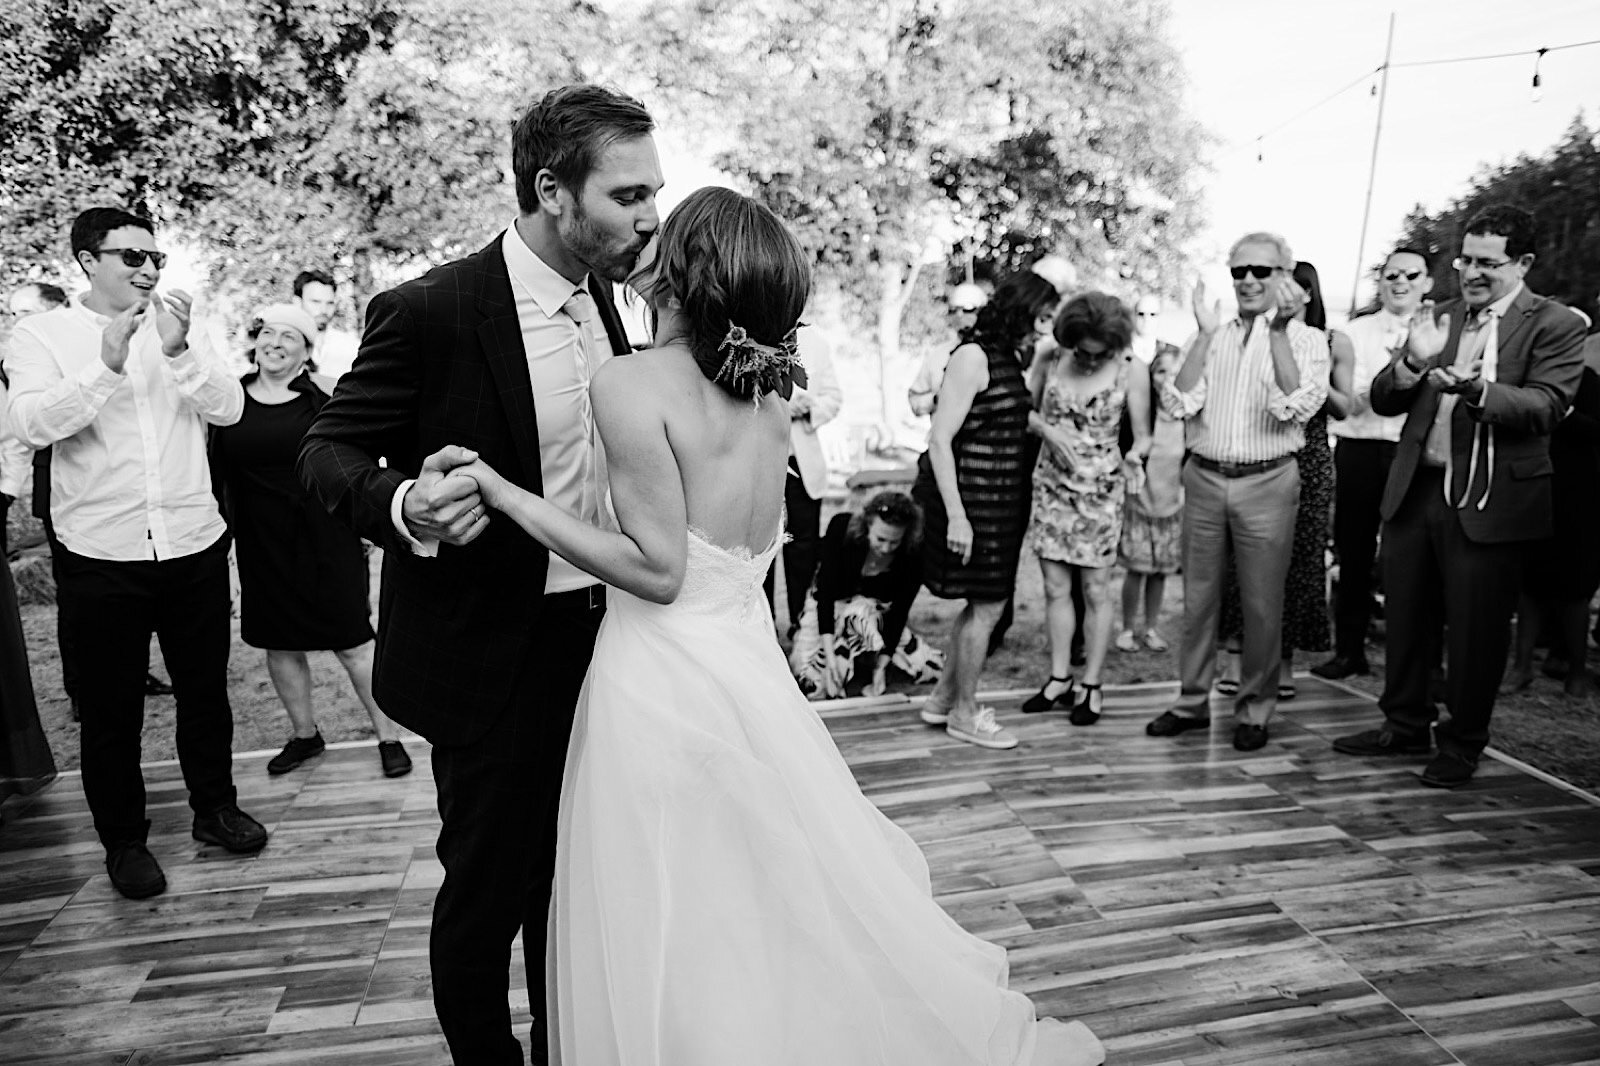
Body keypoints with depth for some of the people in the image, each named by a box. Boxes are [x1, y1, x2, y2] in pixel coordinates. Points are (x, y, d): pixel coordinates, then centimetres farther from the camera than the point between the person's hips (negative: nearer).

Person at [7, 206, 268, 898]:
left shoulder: (175, 328, 7)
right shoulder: (42, 335, 1)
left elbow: (229, 408, -4)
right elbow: (32, 423, -14)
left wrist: (179, 351, -19)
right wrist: (107, 366, -25)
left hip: (193, 544, 2)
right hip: (102, 555, -2)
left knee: (204, 687, 14)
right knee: (110, 706, 10)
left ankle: (215, 808, 32)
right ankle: (123, 839, 26)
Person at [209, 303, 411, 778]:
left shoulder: (324, 393, -4)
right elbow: (217, 470, 11)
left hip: (324, 538, -4)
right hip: (261, 544, 4)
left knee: (352, 642, -1)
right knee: (279, 644, 13)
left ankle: (388, 736, 11)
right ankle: (304, 734, 31)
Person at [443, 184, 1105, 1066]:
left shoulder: (631, 384, -16)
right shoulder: (769, 401, 4)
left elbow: (658, 568, -19)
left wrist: (507, 497, -13)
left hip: (664, 686, -7)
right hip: (747, 667, 7)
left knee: (673, 943, 11)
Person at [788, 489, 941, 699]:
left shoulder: (913, 554, -23)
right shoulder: (842, 528, -27)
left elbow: (899, 610, -18)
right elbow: (825, 589, -28)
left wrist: (881, 666, -22)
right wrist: (829, 653, -35)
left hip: (877, 613, 2)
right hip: (828, 609, -2)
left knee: (934, 667, -9)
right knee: (814, 682, -24)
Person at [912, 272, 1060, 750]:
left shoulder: (1010, 358, 12)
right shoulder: (973, 356, -15)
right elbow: (940, 440, -19)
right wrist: (955, 515, -21)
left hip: (1002, 499, 9)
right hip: (972, 499, -9)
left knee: (982, 603, 15)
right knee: (987, 604, 0)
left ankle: (942, 698, 28)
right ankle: (965, 713, 16)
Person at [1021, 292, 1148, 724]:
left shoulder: (1132, 370, -8)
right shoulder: (1050, 359, -3)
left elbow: (1142, 435, -4)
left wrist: (1134, 455, -26)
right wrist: (1049, 430, -15)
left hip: (1099, 491, -2)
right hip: (1050, 485, 3)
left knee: (1095, 590, 3)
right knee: (1055, 587, 8)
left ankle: (1091, 685, 16)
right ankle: (1059, 678, 21)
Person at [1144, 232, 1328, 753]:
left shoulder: (1305, 338, 1)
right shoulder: (1210, 338, 9)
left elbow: (1297, 407, -16)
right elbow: (1178, 404, -5)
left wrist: (1278, 330, -19)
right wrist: (1204, 333, -10)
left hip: (1267, 482, -2)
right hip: (1204, 478, 3)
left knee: (1262, 603, 5)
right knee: (1198, 596, 10)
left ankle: (1255, 709, 21)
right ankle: (1192, 700, 24)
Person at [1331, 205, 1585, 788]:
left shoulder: (1554, 325, -3)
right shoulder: (1440, 317, 11)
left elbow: (1546, 406, -17)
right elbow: (1383, 401, 7)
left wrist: (1473, 389, -33)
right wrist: (1413, 362, -13)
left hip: (1490, 502, -5)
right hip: (1415, 491, 5)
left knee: (1475, 629, 5)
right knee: (1406, 617, 14)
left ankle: (1462, 744, 23)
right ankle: (1405, 724, 31)